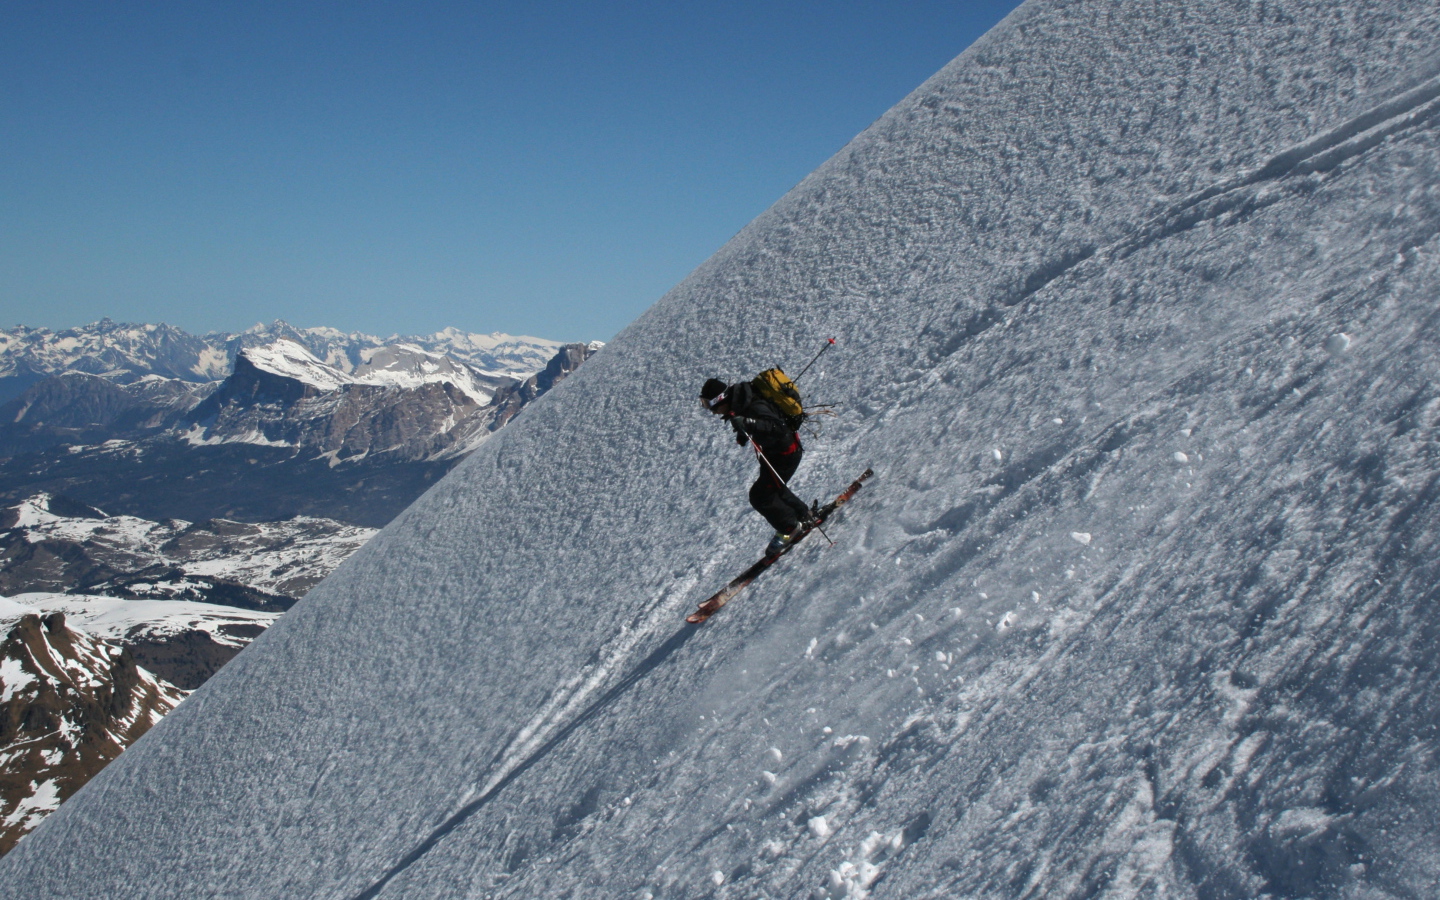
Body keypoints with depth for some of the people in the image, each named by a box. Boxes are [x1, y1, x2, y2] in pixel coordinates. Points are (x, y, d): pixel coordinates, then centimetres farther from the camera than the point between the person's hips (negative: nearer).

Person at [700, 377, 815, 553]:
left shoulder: (755, 407, -35)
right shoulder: (739, 400, -7)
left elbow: (777, 427, -46)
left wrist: (748, 423, -55)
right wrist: (742, 433, 5)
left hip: (785, 454, -10)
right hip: (771, 452, 10)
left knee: (760, 495, -9)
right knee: (773, 489, 25)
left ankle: (789, 527, 11)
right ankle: (805, 515, 43)